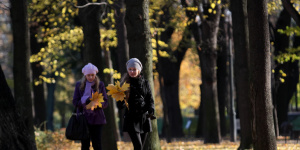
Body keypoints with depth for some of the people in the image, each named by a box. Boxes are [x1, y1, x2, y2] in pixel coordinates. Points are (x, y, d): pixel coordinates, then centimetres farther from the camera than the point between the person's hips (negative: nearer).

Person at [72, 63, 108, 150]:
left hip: (96, 118, 0)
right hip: (84, 118, 0)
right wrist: (86, 101, -18)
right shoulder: (79, 85, 5)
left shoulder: (100, 85, 5)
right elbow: (75, 102, 1)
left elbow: (105, 103, 3)